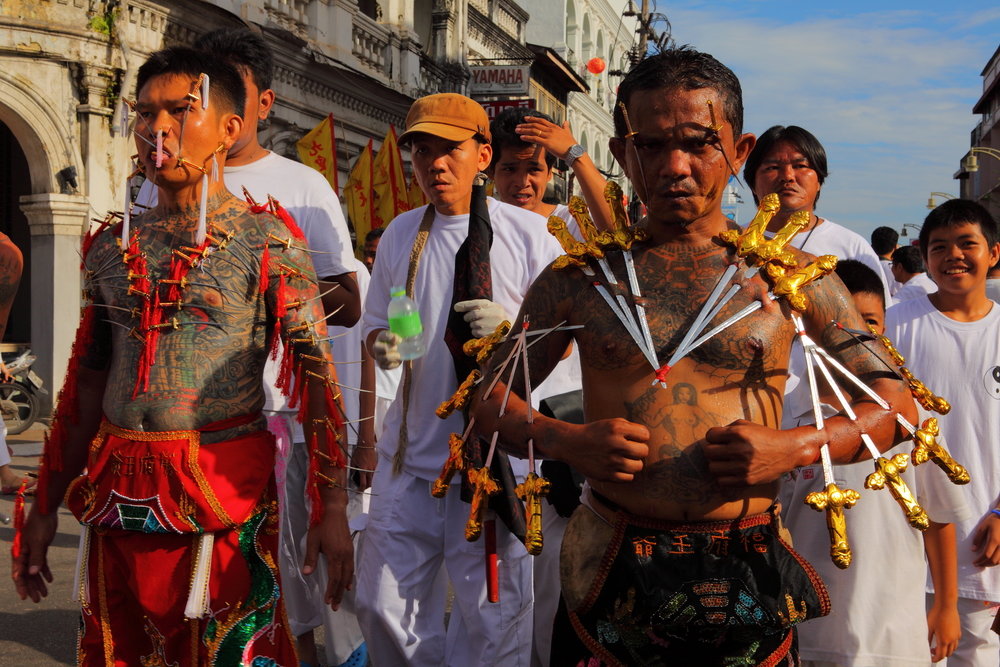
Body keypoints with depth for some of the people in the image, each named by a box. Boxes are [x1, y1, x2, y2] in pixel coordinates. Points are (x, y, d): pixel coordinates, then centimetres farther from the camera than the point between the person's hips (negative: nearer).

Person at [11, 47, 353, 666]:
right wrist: (45, 509, 15)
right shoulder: (112, 247, 11)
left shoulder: (266, 241, -4)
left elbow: (317, 375, -8)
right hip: (117, 495, 5)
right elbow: (86, 386, 16)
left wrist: (332, 509, -13)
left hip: (221, 498, -5)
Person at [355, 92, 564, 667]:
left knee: (492, 617, 4)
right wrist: (382, 344, -6)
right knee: (384, 605, 10)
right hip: (411, 451, 4)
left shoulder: (528, 231, -3)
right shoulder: (400, 235, 10)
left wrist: (515, 325, -20)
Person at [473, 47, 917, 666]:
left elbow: (897, 404, 4)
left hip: (749, 576, 0)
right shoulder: (580, 277, 2)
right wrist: (564, 440, -12)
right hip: (611, 566, 0)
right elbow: (490, 397, 7)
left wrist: (795, 447, -12)